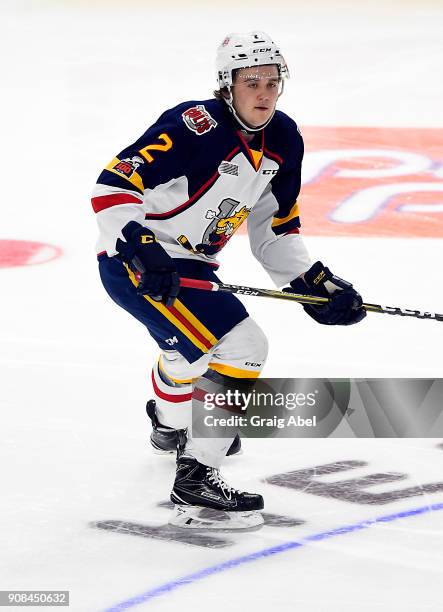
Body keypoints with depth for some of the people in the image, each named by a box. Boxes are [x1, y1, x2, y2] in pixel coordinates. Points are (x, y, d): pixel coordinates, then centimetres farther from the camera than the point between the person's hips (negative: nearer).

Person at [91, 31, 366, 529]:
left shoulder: (284, 141, 1)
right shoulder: (194, 127, -25)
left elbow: (276, 228, 12)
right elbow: (114, 184, -28)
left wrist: (314, 282, 3)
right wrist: (138, 249, -38)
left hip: (188, 264, 9)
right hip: (134, 263, -9)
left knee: (188, 346, 32)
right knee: (241, 350, -19)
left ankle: (170, 428, 64)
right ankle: (195, 479, -16)